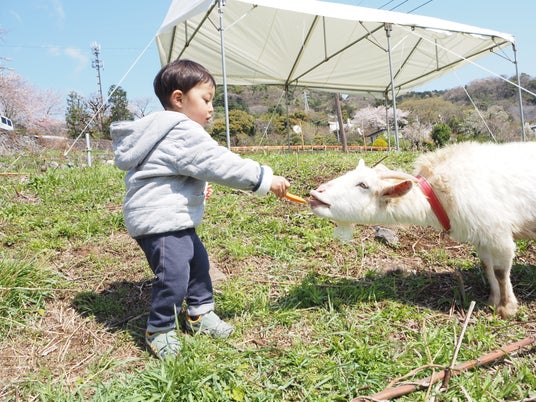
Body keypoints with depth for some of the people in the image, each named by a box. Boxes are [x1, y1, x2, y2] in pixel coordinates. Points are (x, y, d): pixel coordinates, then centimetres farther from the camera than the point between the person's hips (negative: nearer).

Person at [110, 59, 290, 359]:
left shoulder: (169, 132, 16)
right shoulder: (184, 133, -19)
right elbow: (221, 164, -24)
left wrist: (198, 187, 19)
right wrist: (265, 179, -20)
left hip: (176, 219, 12)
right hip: (158, 219, -12)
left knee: (198, 261, 17)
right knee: (174, 274, -12)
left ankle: (200, 314, 32)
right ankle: (159, 330, 9)